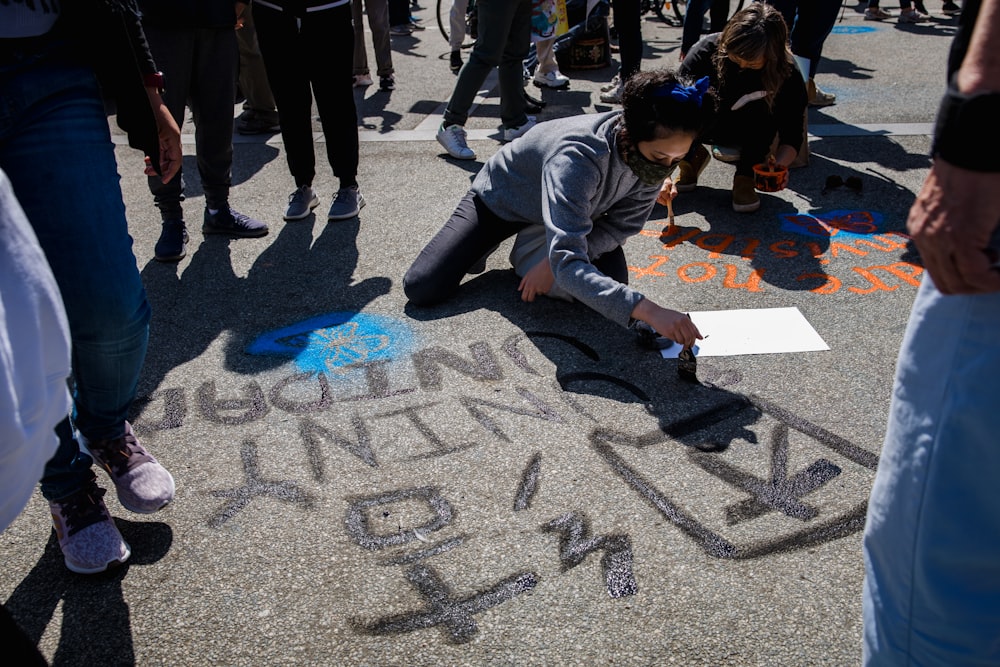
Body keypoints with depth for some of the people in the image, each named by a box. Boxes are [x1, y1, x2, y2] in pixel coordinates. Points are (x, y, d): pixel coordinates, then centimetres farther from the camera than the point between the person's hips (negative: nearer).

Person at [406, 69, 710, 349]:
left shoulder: (653, 152, -23)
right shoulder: (577, 157, -43)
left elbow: (622, 223, -11)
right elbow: (568, 266, -50)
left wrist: (554, 260, -25)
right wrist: (648, 311, -59)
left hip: (570, 209, 5)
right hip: (500, 202, -5)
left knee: (612, 287, -17)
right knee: (422, 289, -15)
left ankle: (531, 246, 10)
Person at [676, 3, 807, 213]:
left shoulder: (787, 73, -26)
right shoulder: (708, 50, -29)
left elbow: (792, 134, -21)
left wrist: (779, 166, -44)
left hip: (750, 130, -1)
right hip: (703, 125, 1)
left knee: (762, 107, -35)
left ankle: (745, 178, -14)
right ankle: (692, 159, 3)